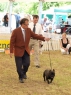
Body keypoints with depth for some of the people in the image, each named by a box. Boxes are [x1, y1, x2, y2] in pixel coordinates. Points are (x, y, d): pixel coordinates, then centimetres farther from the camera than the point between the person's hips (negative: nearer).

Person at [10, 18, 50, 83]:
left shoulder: (28, 30, -2)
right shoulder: (16, 31, -17)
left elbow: (35, 35, -3)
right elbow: (12, 42, -14)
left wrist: (44, 38, -16)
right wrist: (11, 52, -16)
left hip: (26, 50, 4)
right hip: (18, 51, -4)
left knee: (27, 63, 4)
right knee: (19, 65, 2)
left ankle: (24, 73, 34)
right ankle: (21, 77, 21)